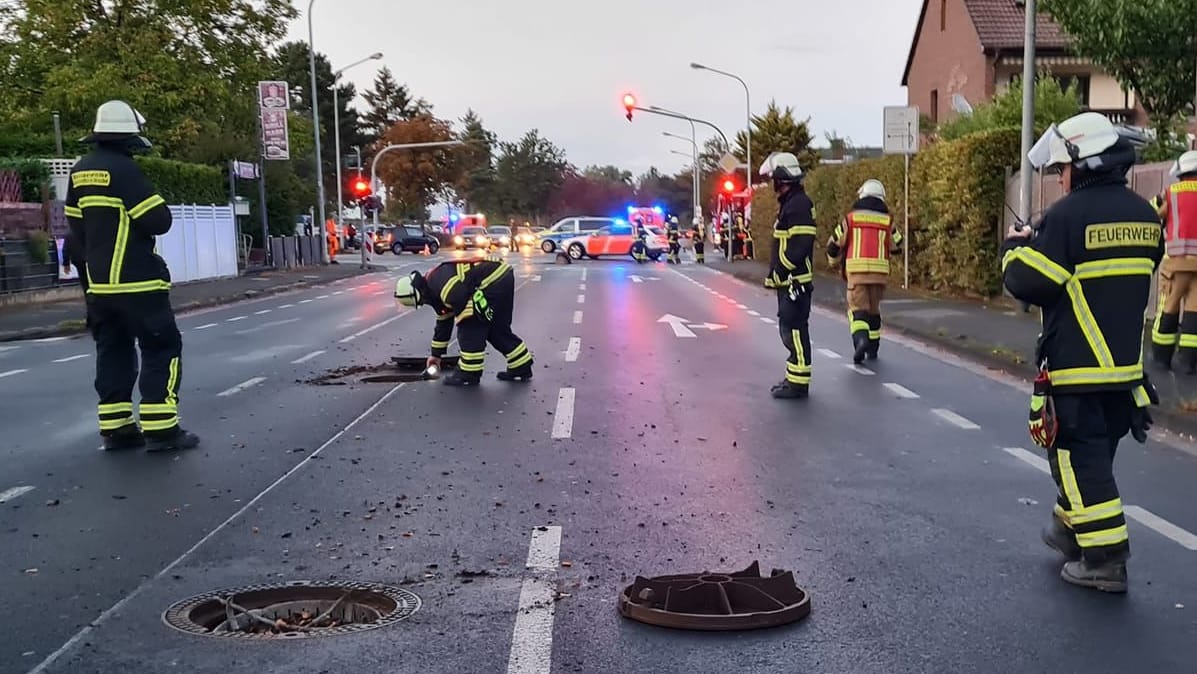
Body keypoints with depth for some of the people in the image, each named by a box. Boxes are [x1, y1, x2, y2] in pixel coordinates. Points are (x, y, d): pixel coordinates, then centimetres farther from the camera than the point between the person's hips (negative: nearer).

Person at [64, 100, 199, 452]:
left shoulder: (80, 172, 10)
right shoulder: (124, 169, -15)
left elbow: (77, 226, 15)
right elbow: (159, 221, -17)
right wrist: (155, 209, 5)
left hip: (99, 282, 8)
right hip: (136, 281, -8)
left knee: (113, 351, 12)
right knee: (162, 348, -2)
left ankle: (116, 428, 14)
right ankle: (160, 428, -5)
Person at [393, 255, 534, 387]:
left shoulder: (436, 279, -11)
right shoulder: (436, 292, 21)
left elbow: (459, 297, -26)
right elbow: (443, 323, 31)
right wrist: (436, 354, 38)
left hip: (495, 279, -10)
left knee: (470, 326, -3)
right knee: (498, 330, 19)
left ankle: (469, 374, 2)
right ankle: (522, 368, 26)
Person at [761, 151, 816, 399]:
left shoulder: (799, 204, -15)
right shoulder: (789, 203, 18)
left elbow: (800, 245, -23)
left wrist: (778, 273, -18)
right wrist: (777, 274, 16)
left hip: (795, 281, -11)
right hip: (788, 282, 11)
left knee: (795, 331, -8)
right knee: (789, 330, 15)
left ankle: (798, 383, -5)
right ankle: (794, 379, 24)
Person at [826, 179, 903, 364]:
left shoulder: (851, 218, 5)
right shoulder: (887, 220, 9)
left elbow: (835, 244, 9)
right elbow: (897, 245, 17)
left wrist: (833, 259, 30)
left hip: (856, 269, -2)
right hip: (880, 270, 2)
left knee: (857, 307, 0)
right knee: (874, 307, 18)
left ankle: (861, 339, -26)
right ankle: (873, 346, 25)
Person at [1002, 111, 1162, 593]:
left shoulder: (1068, 215, -17)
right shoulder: (1143, 215, 7)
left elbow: (1027, 284, -18)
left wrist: (1015, 247, 2)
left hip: (1076, 366, -8)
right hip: (1126, 364, 8)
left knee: (1080, 458, -1)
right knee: (1095, 451, 20)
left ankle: (1105, 558, 0)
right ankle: (1071, 529, 36)